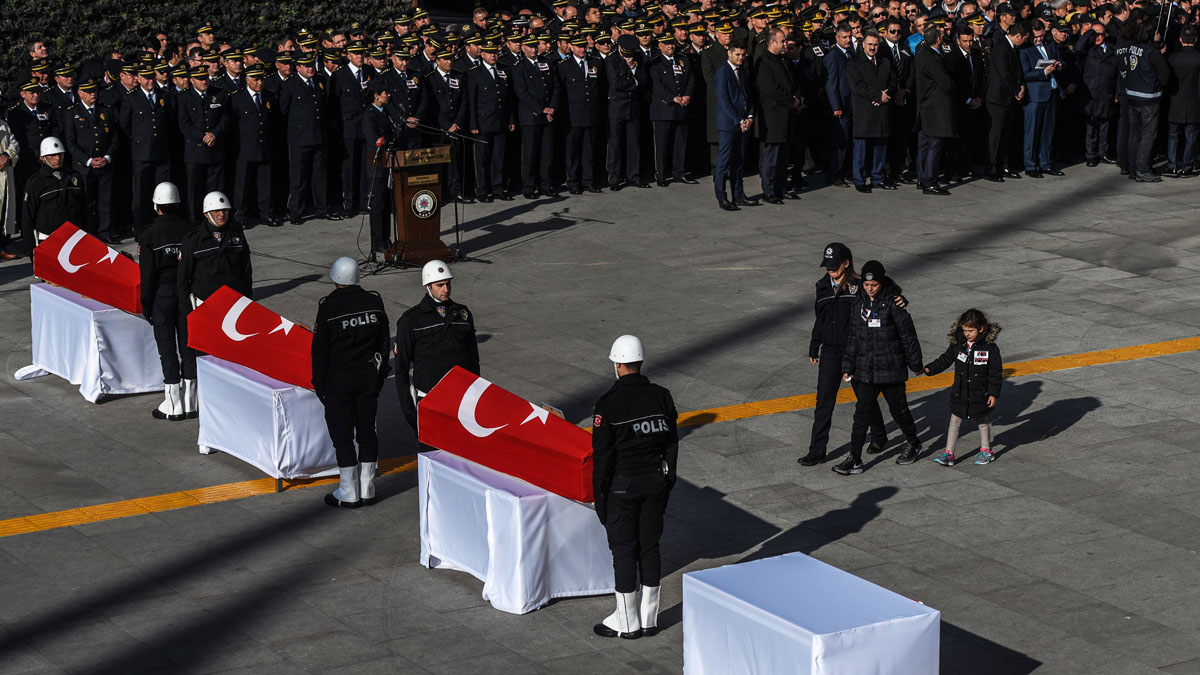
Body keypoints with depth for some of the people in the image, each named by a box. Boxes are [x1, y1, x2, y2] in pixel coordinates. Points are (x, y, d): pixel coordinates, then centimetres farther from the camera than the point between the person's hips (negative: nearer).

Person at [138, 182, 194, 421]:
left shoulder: (149, 234, -11)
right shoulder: (191, 230, -1)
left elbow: (148, 274, -10)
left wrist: (146, 304, -1)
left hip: (163, 295, -3)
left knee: (167, 349, 2)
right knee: (188, 346, 12)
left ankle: (173, 405, 2)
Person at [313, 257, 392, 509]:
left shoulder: (329, 307, -16)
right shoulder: (374, 302, -2)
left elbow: (320, 349, -11)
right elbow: (384, 341, 7)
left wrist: (319, 384, -1)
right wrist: (380, 375, 17)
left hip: (339, 379, -5)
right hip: (369, 377, 5)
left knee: (342, 435, 4)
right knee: (367, 431, 13)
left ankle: (349, 494, 8)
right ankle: (367, 490, 18)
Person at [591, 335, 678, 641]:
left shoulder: (608, 404, -16)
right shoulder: (661, 397, -1)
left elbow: (602, 455, -13)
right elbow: (672, 445, 5)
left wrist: (599, 497, -4)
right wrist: (667, 484, 16)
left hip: (622, 485, -5)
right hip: (656, 481, 5)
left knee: (624, 550, 4)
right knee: (650, 547, 13)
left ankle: (627, 622, 12)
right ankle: (649, 618, 20)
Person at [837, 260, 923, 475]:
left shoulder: (893, 304, -11)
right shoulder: (859, 305, 5)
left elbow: (908, 336, -5)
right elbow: (854, 338, 12)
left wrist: (915, 364, 0)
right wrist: (848, 367, 9)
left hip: (891, 369, -4)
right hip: (866, 371, 4)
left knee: (898, 409, 10)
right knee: (861, 413, 0)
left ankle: (913, 444, 35)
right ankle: (854, 460, 0)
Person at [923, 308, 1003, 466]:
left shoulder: (990, 348, -13)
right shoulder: (957, 344, -4)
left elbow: (995, 373, -9)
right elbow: (945, 360, 5)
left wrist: (993, 393, -10)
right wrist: (929, 369, -9)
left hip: (980, 395, -3)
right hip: (959, 394, 3)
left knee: (983, 423, 14)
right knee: (954, 422, 6)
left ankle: (986, 451, 31)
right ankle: (949, 454, 11)